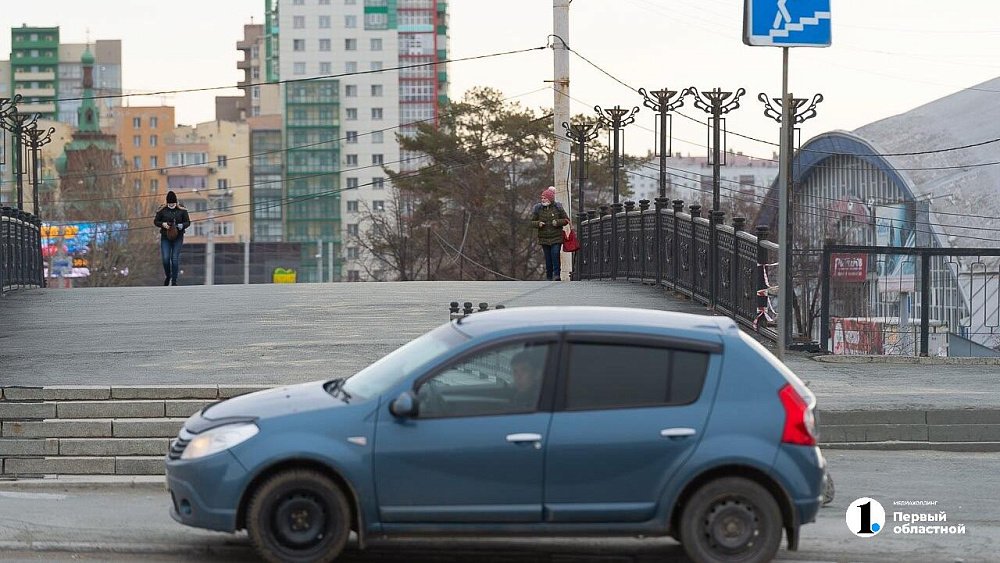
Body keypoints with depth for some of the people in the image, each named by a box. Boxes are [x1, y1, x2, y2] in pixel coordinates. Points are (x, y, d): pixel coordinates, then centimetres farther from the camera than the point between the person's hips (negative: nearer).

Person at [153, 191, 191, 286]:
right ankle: (167, 276, 21)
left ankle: (174, 281, 3)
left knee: (175, 259, -5)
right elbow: (156, 221, 6)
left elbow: (188, 222, 4)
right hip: (165, 238, 1)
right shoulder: (162, 210, 1)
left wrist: (182, 226, -17)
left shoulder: (182, 210, 0)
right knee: (165, 259, -6)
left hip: (178, 237, -1)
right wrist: (162, 224, -14)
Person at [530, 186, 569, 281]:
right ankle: (549, 276, 12)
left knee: (555, 254, -15)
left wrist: (558, 222, -12)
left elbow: (566, 220, 6)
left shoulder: (558, 208, 0)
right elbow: (532, 222, 11)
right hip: (544, 238, 2)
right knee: (548, 258, 5)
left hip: (556, 237, -2)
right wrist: (538, 224, -11)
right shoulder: (538, 209, 5)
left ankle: (556, 274, -10)